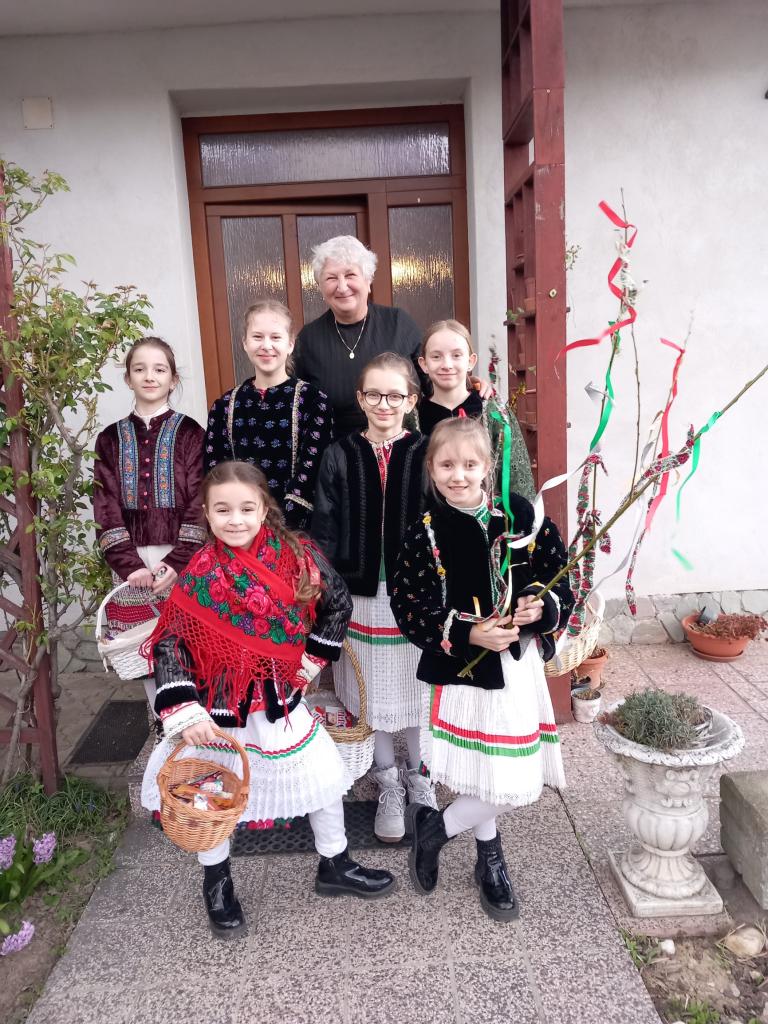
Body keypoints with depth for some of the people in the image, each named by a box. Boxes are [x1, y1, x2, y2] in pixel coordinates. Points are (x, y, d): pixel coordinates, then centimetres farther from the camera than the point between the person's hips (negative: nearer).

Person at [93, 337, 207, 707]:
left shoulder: (188, 433, 3)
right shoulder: (110, 439, 9)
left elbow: (199, 502, -4)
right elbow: (106, 508, 2)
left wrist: (177, 562, -14)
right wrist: (129, 564, -11)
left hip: (182, 560, -2)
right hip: (131, 565, 2)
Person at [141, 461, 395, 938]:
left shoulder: (295, 559, -12)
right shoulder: (199, 578, -16)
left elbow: (338, 603, 3)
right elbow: (170, 645, -13)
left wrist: (316, 657, -1)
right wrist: (183, 712, -21)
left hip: (282, 701, 2)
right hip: (218, 709, -2)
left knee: (325, 781, 14)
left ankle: (335, 866, 41)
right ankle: (217, 882, 44)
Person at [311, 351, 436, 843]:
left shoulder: (426, 454, -4)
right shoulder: (340, 456, -1)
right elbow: (324, 530, -2)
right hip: (361, 596, 1)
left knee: (418, 691, 12)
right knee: (373, 693, 13)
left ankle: (419, 777, 36)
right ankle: (389, 784, 34)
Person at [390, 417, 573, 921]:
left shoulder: (522, 516, -3)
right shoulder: (426, 533, -8)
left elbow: (562, 582, 4)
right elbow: (410, 611, -9)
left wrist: (543, 607, -17)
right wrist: (469, 634, -21)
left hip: (520, 665, 4)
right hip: (462, 670, -3)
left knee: (516, 782, 10)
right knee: (497, 783, 4)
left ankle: (437, 826, 33)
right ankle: (490, 860, 34)